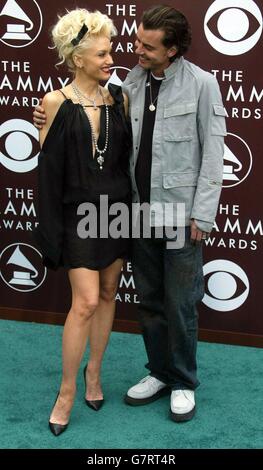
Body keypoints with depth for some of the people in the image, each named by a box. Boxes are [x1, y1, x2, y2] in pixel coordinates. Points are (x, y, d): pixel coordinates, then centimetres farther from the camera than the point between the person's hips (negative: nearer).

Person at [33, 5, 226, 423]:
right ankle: (159, 373, 32)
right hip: (140, 213, 5)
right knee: (149, 302, 15)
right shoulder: (131, 84, 4)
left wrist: (202, 215, -11)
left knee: (180, 305, 5)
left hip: (180, 216, -4)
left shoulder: (201, 84, -8)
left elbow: (213, 154, -8)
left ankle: (183, 384, 22)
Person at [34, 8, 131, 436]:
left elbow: (129, 154, 9)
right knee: (86, 302, -9)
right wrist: (52, 232, -10)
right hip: (79, 212, -5)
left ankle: (94, 371, 29)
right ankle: (67, 391, 6)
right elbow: (48, 169, -8)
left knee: (107, 294, 11)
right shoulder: (56, 102, -8)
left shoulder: (118, 99, 4)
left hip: (117, 208, 5)